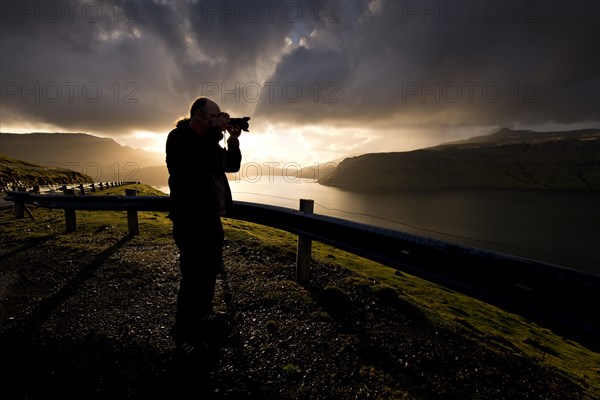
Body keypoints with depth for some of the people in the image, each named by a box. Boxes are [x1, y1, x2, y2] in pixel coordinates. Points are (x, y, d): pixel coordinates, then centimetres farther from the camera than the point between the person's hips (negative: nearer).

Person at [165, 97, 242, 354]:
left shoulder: (210, 142, 14)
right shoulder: (179, 137, -10)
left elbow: (232, 166, 14)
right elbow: (198, 159, -30)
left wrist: (233, 140, 1)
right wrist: (215, 130, -20)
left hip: (212, 218, 9)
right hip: (190, 220, -9)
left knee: (212, 269, 19)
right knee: (195, 277, -5)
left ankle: (204, 314, 41)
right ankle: (184, 335, 15)